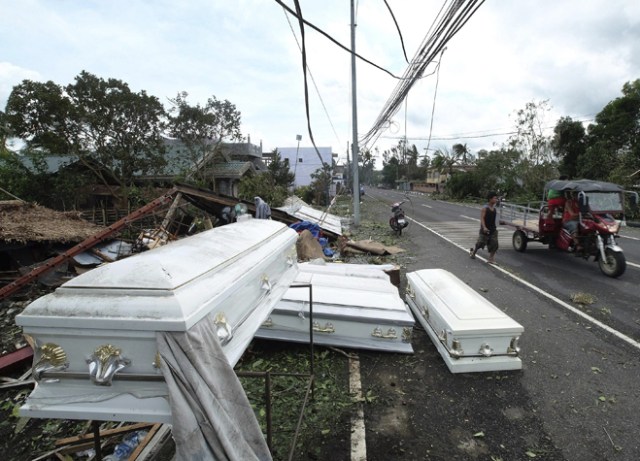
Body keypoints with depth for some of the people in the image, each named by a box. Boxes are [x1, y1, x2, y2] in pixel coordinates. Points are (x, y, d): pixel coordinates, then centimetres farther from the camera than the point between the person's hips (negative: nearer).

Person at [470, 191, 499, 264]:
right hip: (485, 230, -6)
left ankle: (491, 259, 5)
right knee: (481, 243, 6)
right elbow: (482, 218, -21)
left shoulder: (494, 208, 7)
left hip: (493, 230, 6)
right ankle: (472, 251, 33)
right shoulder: (485, 208, -14)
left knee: (494, 244, -2)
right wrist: (484, 227, -33)